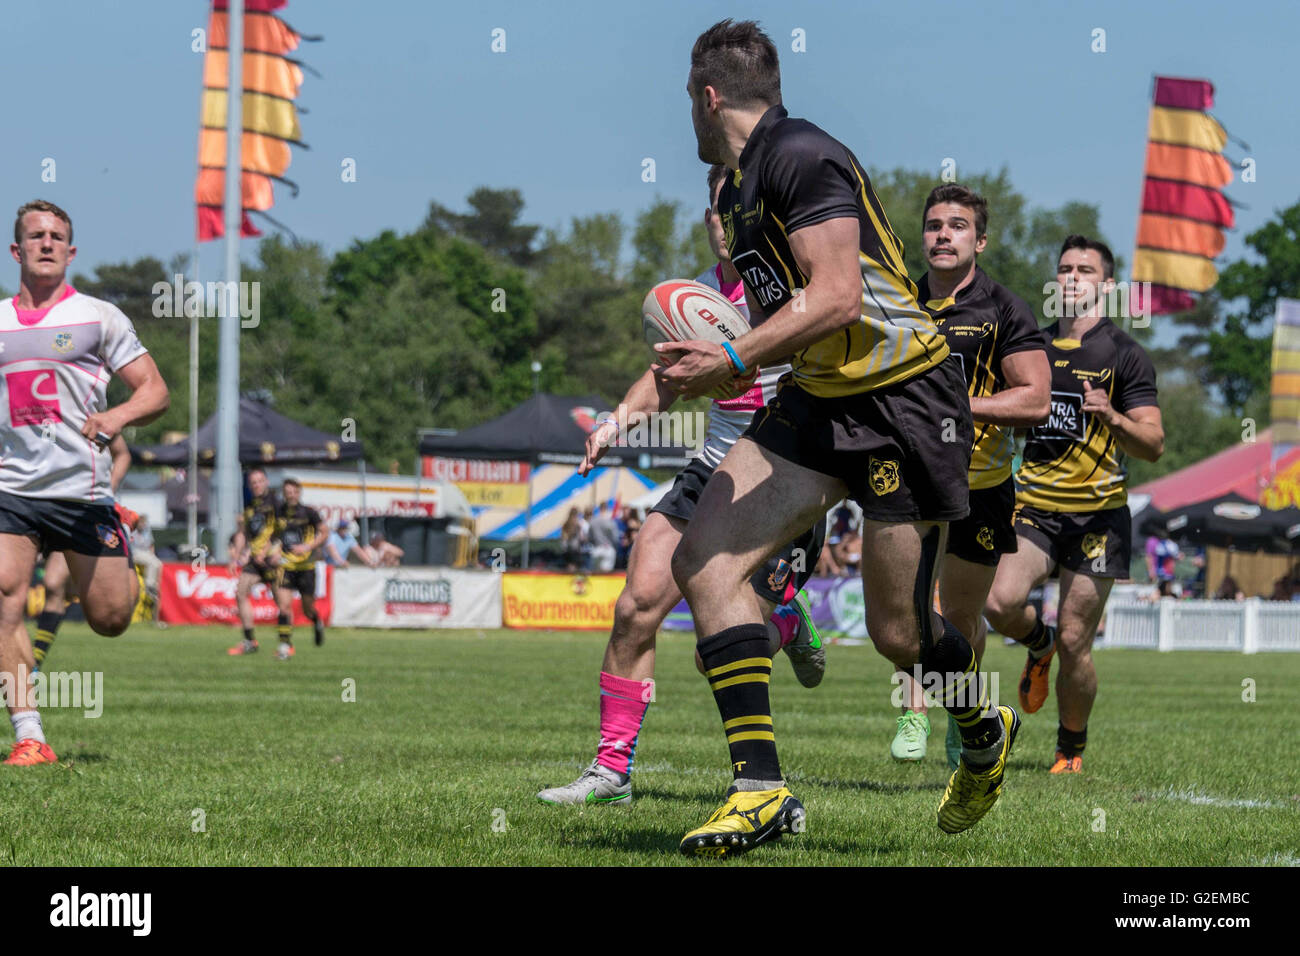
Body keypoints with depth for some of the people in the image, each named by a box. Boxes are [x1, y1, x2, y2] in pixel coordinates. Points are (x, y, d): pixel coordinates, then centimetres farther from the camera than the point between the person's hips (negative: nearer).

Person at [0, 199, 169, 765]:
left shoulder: (98, 317, 3)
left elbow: (156, 392, 0)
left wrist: (117, 417, -20)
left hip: (82, 491, -2)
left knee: (109, 620, 3)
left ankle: (126, 573, 40)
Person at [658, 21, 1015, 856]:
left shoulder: (801, 156, -15)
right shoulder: (735, 190, 14)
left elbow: (837, 296, -23)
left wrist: (732, 361, -24)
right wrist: (702, 366, 11)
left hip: (904, 401, -9)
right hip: (816, 401, 9)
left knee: (899, 632, -2)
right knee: (704, 562, -10)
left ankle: (986, 733, 32)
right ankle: (761, 787, -12)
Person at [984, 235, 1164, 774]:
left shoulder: (1123, 356, -1)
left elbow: (1154, 445, -7)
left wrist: (1111, 417, -25)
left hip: (1097, 514, -3)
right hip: (1033, 507, 3)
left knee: (1074, 644, -6)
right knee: (1001, 603, -20)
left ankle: (1071, 749, 15)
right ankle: (1039, 645, 15)